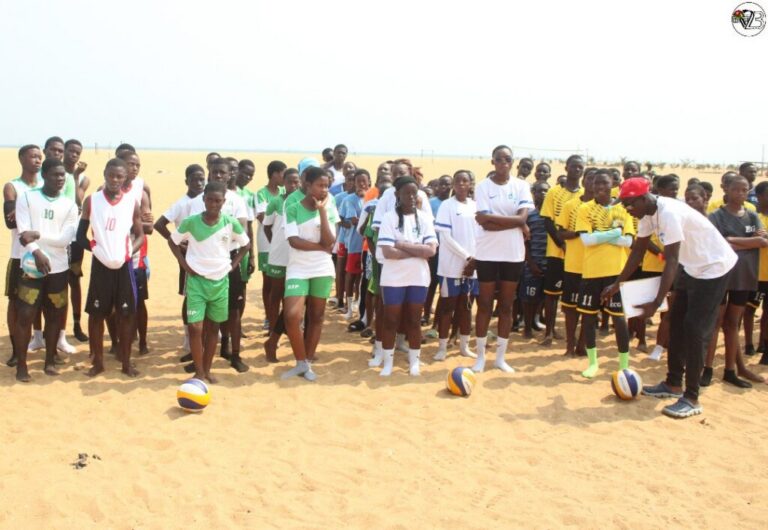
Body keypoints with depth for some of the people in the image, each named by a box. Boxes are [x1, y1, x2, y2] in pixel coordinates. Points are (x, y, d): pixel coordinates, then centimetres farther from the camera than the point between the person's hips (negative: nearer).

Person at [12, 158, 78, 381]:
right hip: (31, 266, -2)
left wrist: (38, 234, -15)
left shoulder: (70, 205, 5)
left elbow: (65, 239, -5)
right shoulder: (26, 198, -1)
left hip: (58, 268, 3)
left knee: (55, 315, 8)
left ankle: (50, 360, 21)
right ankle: (21, 365, 8)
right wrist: (37, 253, -23)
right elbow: (23, 233, -10)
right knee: (25, 315, -3)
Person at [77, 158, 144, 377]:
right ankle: (98, 361, 17)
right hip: (100, 264, 0)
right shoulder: (91, 201, 0)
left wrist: (129, 253, -12)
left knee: (126, 314, 3)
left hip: (124, 265, 0)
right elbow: (81, 233, 5)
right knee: (96, 313, 5)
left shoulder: (132, 202, 1)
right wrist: (95, 249, -9)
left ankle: (126, 362, 13)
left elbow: (140, 235, 4)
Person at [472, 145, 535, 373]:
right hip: (487, 254, -2)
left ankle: (500, 357, 19)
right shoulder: (483, 186, -4)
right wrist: (513, 222, -15)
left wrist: (492, 218, -16)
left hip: (513, 254, 2)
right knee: (485, 305, 5)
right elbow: (485, 223, -14)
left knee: (506, 306, 9)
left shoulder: (521, 186, 2)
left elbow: (522, 218, -12)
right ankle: (480, 356, 15)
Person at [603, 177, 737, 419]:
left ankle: (691, 399, -1)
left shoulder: (669, 213, -30)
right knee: (677, 323, 13)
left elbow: (671, 262, -32)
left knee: (695, 331, -9)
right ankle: (673, 384, 25)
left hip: (714, 267, -9)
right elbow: (638, 251, 8)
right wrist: (617, 284, 9)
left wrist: (656, 303, -33)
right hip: (692, 267, 10)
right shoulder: (648, 214, -2)